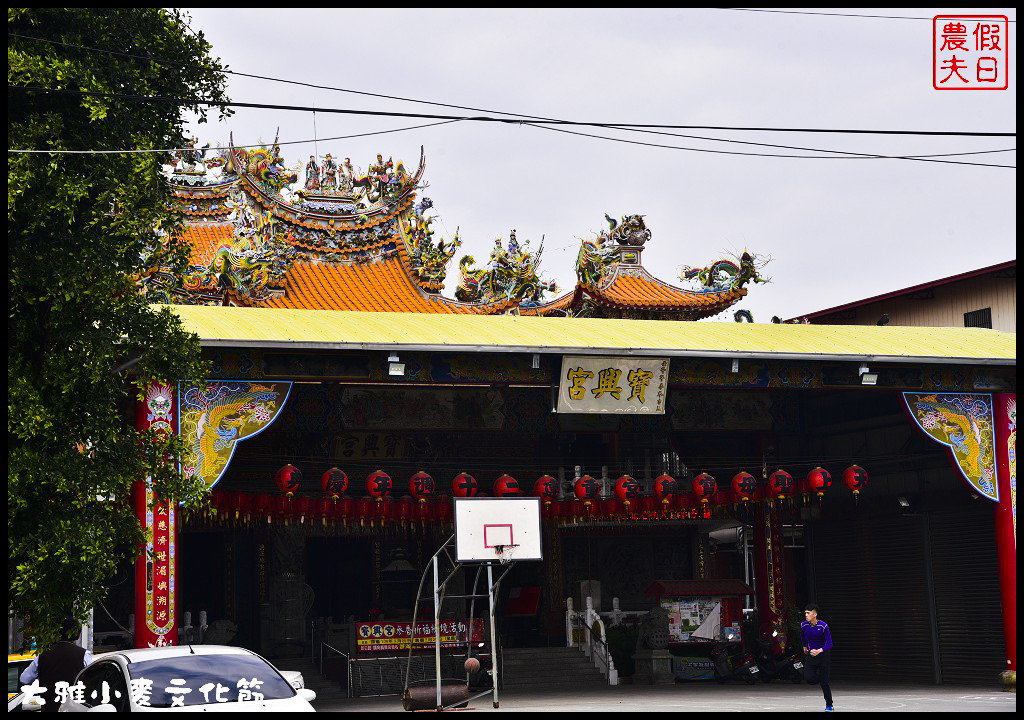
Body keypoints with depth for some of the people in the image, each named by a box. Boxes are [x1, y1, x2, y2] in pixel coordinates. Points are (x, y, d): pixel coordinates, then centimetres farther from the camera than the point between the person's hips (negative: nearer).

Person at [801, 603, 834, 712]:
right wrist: (805, 647, 26)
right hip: (811, 654, 4)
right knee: (809, 679, -12)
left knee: (824, 681, -3)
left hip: (823, 654, -4)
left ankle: (829, 705, 13)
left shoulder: (823, 626, -19)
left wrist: (819, 651, -34)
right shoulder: (804, 625, -7)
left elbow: (829, 644, -19)